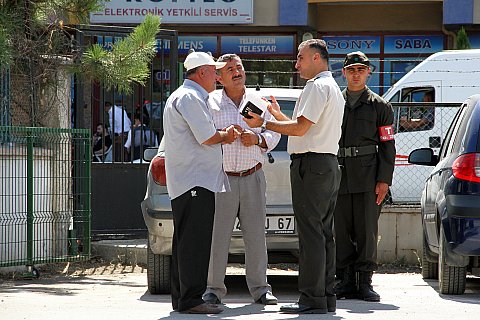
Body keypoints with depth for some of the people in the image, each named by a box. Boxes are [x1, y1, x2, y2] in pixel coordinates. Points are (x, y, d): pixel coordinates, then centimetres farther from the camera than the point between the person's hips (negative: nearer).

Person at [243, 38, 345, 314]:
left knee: (311, 233, -10)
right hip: (330, 165, 10)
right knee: (325, 234, 10)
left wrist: (264, 124, -8)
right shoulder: (334, 89, 22)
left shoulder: (317, 87, -10)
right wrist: (279, 116, 28)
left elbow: (300, 128, -17)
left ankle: (312, 299, -12)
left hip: (311, 164, -10)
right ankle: (327, 296, 10)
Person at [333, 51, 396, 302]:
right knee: (342, 231, 2)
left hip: (367, 176, -3)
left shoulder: (380, 106, 8)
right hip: (338, 176, 3)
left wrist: (384, 180, -6)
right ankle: (347, 282, 8)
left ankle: (365, 282, 0)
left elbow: (387, 145, 4)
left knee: (366, 231, -4)